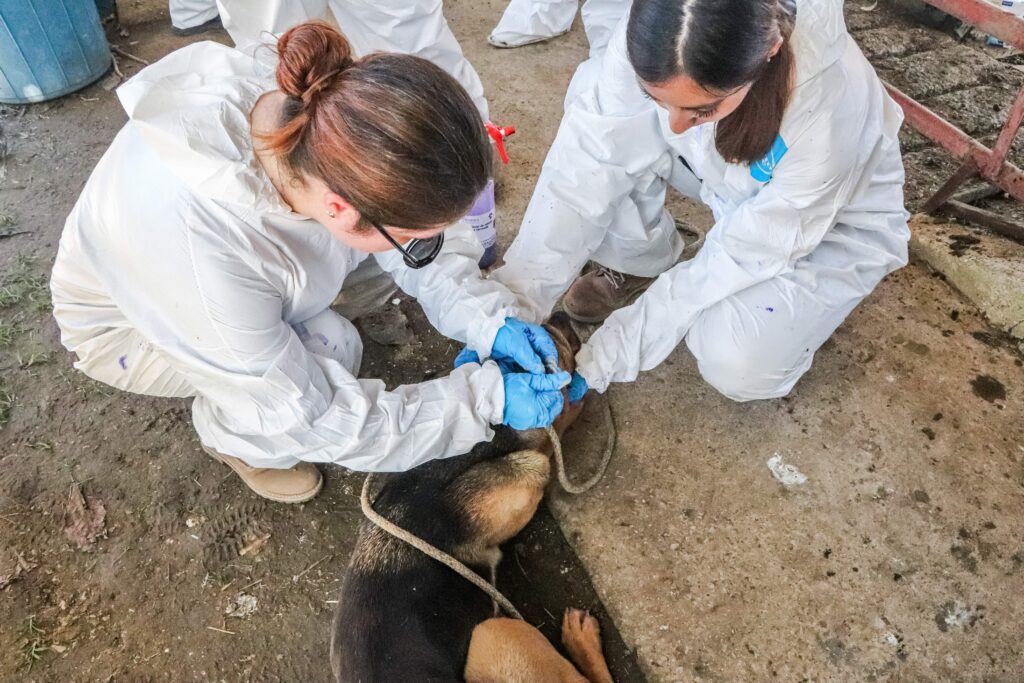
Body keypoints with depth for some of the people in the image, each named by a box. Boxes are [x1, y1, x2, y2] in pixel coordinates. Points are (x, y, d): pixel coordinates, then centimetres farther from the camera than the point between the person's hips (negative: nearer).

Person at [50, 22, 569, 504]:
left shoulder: (328, 121, -30)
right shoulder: (198, 248, -44)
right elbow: (308, 419, -31)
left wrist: (487, 322, -24)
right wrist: (484, 397, -30)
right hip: (124, 322, -5)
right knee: (328, 348, -27)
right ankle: (231, 432, 4)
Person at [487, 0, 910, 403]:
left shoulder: (832, 104, -38)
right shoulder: (657, 39, -31)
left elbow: (746, 253, -29)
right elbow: (590, 158, -28)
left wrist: (618, 347, -29)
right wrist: (515, 302, -34)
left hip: (835, 221, -3)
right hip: (729, 182, 4)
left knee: (735, 364, -28)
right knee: (610, 133, -23)